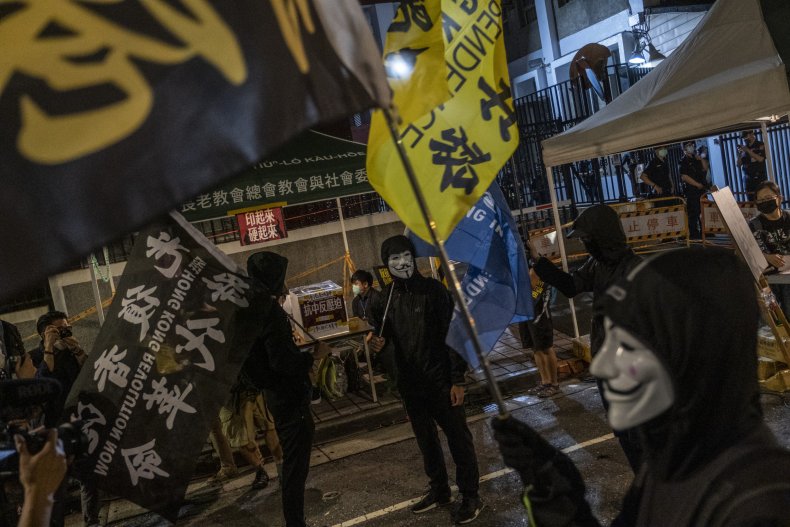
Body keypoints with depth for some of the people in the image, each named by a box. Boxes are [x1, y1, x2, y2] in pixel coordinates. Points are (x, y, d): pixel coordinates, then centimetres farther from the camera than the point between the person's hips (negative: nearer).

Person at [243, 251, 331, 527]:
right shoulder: (270, 310, -20)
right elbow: (281, 360, -27)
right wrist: (314, 356, -13)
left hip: (279, 394, 10)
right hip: (290, 397, -10)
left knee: (292, 464, 20)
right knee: (295, 466, -2)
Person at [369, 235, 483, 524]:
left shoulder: (433, 289, -11)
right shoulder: (386, 297, 2)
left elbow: (453, 335, -11)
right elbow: (383, 330, 17)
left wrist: (457, 380, -14)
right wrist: (378, 341, -8)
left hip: (440, 379, -5)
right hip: (409, 382, 5)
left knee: (458, 437, 5)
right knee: (425, 439, 17)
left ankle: (470, 496, 19)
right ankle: (440, 490, 34)